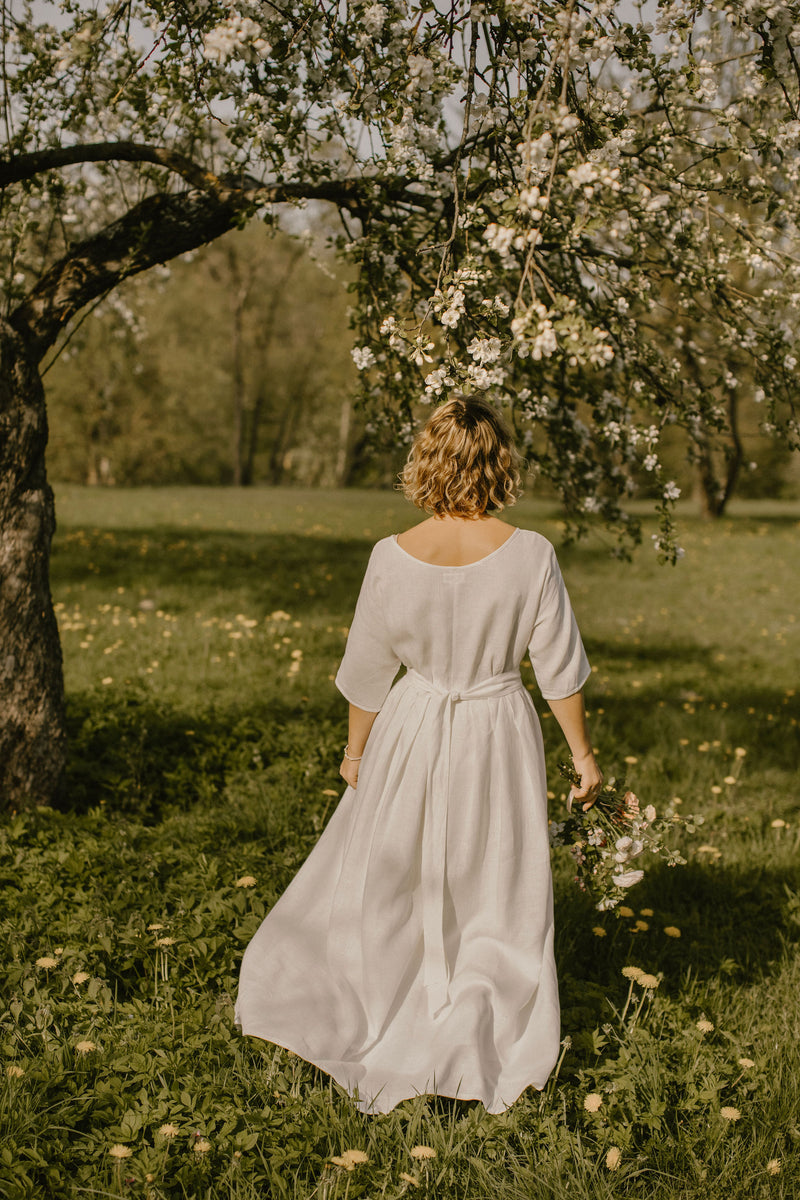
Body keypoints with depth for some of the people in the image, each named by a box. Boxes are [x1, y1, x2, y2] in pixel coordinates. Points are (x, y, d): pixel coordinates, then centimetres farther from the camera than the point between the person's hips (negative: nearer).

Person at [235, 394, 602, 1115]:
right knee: (495, 889, 15)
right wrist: (583, 754, 4)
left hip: (414, 732, 0)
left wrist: (356, 750, 11)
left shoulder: (393, 557, -14)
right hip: (499, 732, 0)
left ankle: (377, 1024, 34)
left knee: (387, 880, 19)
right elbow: (560, 669, -9)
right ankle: (491, 1049, 26)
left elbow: (366, 672, -4)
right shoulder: (531, 555, -15)